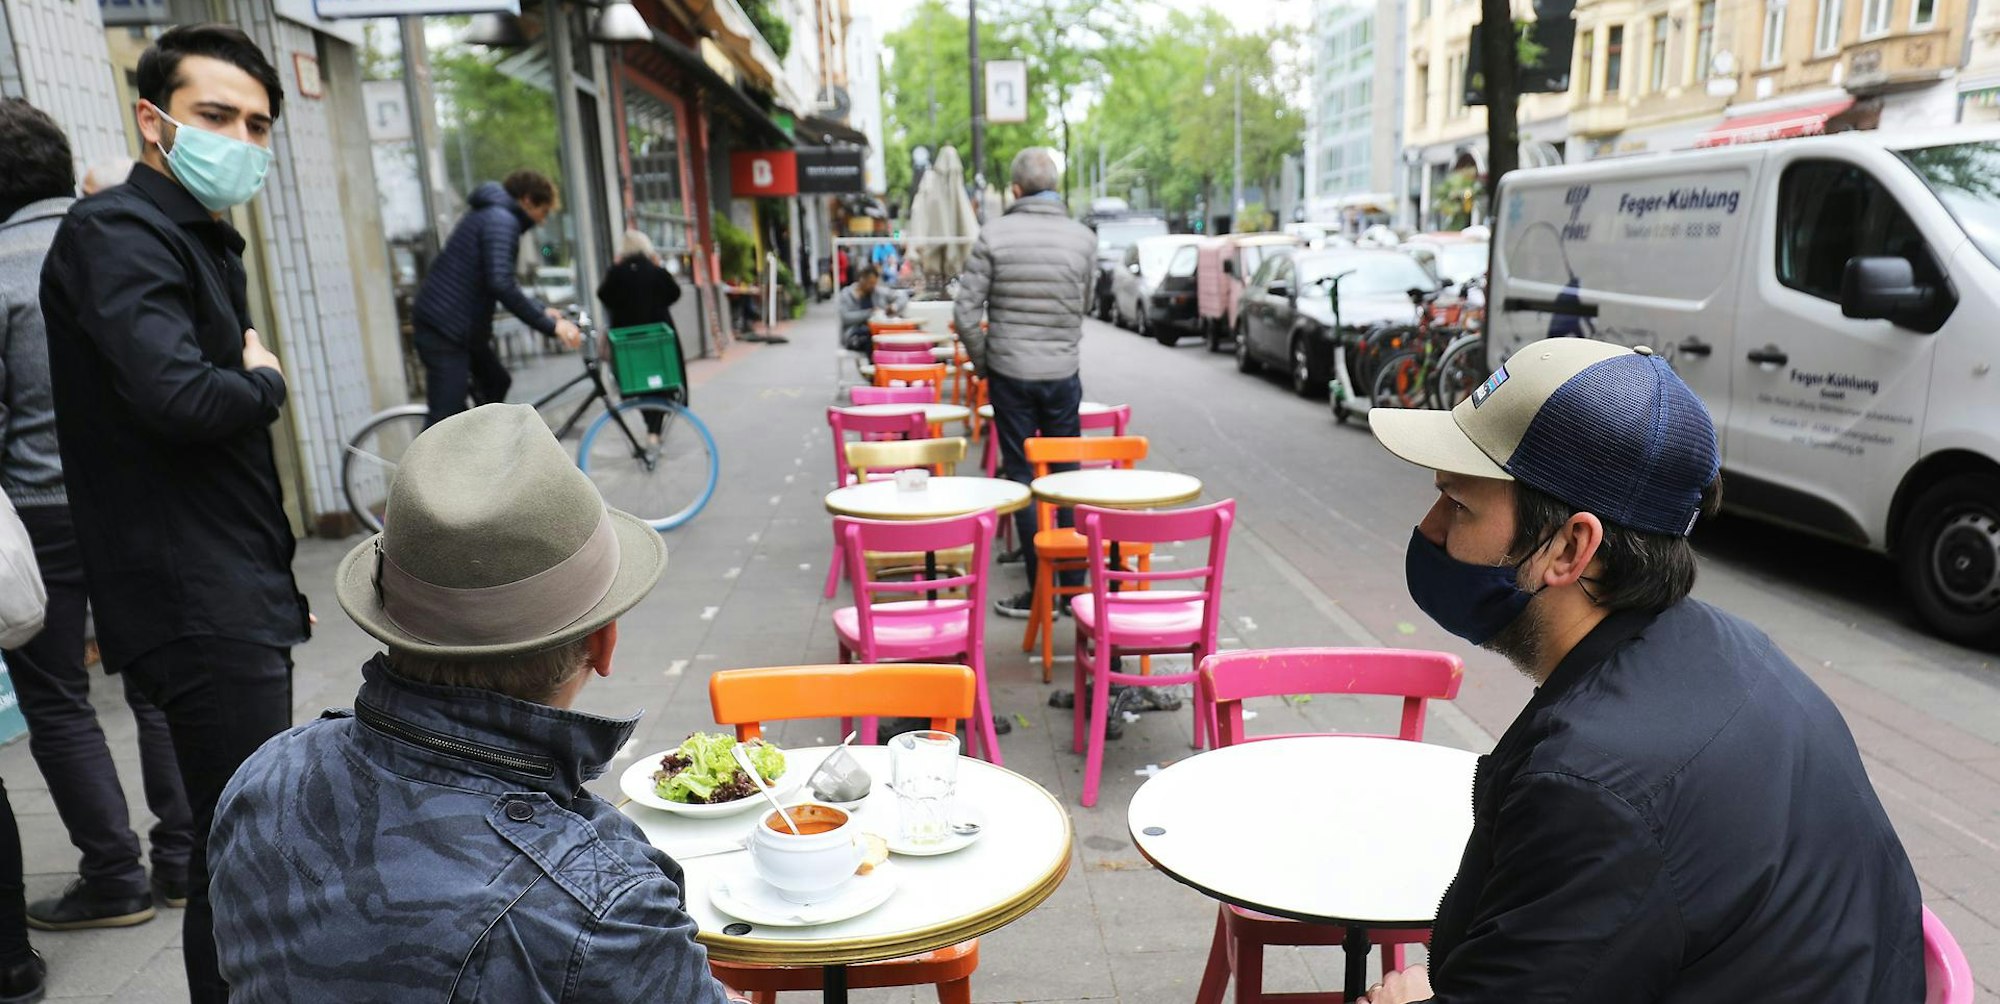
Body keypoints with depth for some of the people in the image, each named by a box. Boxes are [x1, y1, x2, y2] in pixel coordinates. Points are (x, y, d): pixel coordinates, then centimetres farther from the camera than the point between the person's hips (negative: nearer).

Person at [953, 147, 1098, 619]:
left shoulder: (994, 236, -8)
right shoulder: (1083, 238, -2)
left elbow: (966, 312, -9)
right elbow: (1084, 307, 8)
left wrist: (981, 361, 5)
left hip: (1009, 373, -2)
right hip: (1063, 374, 2)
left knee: (1021, 476, 5)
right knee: (1066, 475, 13)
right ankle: (1073, 583, 18)